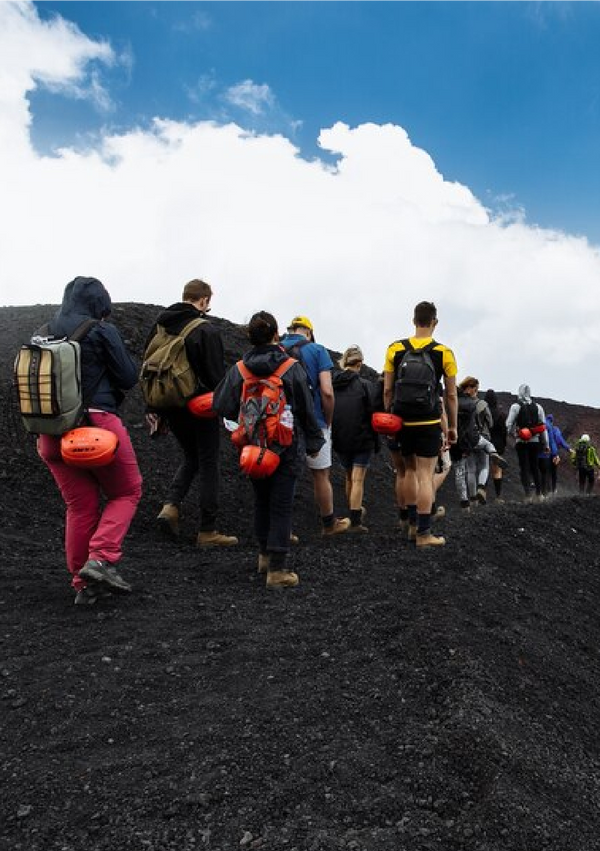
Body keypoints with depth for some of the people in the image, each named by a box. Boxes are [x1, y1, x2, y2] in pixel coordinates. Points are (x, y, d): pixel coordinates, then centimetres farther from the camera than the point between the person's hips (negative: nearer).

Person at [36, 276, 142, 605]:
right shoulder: (101, 332, -5)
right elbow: (128, 377, -4)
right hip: (96, 423, -6)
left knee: (80, 505, 14)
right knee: (127, 492, 12)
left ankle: (84, 584, 19)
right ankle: (101, 558, -6)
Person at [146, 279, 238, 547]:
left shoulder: (159, 326, 9)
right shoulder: (206, 330, -13)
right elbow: (216, 374, -16)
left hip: (170, 406, 6)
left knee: (190, 457, 23)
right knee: (208, 464, 4)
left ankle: (170, 505, 3)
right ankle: (208, 532, 9)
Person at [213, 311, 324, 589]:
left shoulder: (239, 369, -3)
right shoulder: (292, 368, -8)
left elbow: (222, 405, -3)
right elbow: (306, 410, -3)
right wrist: (313, 442, 9)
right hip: (285, 449, -3)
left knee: (261, 502, 20)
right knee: (281, 507, 1)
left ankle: (265, 555, 34)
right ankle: (277, 569, 2)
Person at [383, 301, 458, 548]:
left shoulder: (395, 349, 2)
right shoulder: (444, 353, -3)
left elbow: (388, 390, 4)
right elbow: (451, 395, 1)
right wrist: (453, 427, 10)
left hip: (402, 421, 3)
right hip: (429, 423, -3)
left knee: (409, 470, 18)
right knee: (425, 476, 0)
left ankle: (412, 525, 25)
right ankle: (423, 533, 2)